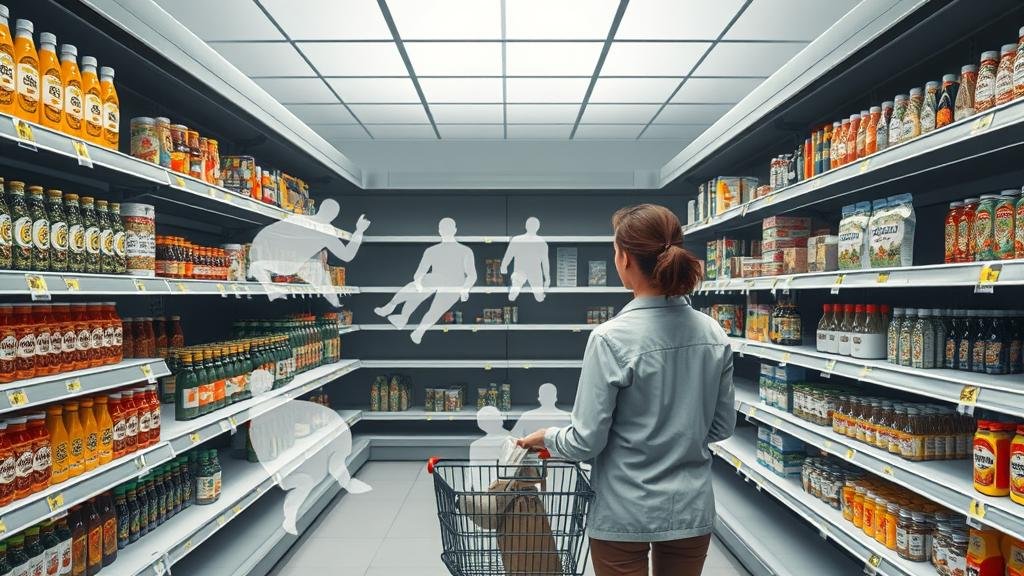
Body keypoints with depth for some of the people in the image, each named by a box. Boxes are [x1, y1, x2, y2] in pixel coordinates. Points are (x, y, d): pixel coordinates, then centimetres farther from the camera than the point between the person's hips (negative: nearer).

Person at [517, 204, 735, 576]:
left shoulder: (611, 339, -21)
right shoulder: (714, 335, -5)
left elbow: (587, 441, -17)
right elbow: (722, 427, 5)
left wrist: (547, 437, 2)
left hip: (625, 515, -4)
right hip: (692, 510, 5)